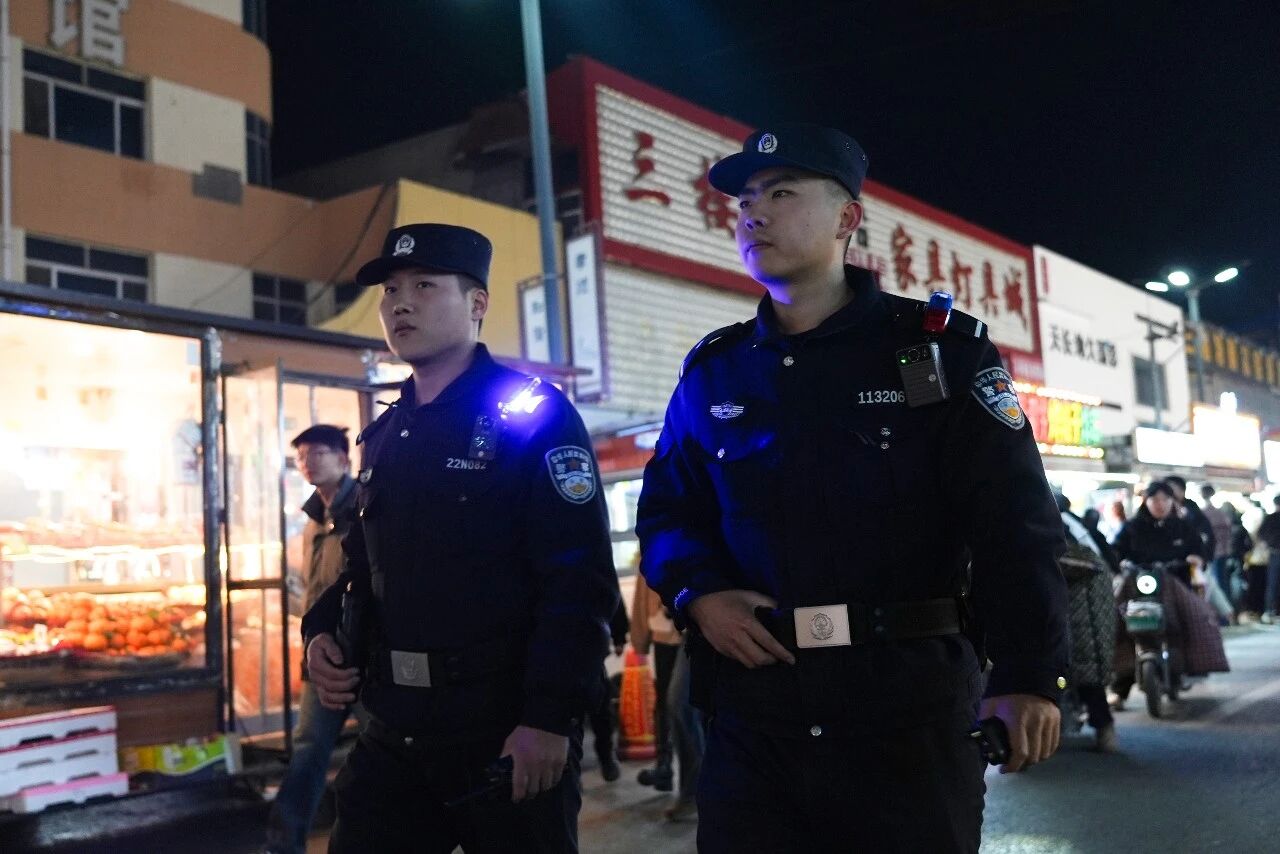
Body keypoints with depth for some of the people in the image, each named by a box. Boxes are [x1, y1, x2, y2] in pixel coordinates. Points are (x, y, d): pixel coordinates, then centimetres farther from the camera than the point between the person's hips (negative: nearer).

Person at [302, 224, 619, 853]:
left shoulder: (532, 416, -8)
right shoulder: (385, 437, 14)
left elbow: (579, 579, -17)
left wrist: (549, 718, -22)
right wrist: (322, 632, 5)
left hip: (510, 731, -6)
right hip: (395, 731, 6)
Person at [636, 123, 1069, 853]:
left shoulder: (940, 348, -1)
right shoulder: (713, 372, 10)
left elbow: (1015, 523, -6)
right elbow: (666, 511, 17)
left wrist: (1029, 676, -14)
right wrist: (696, 594, -3)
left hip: (909, 704, -3)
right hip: (753, 709, 3)